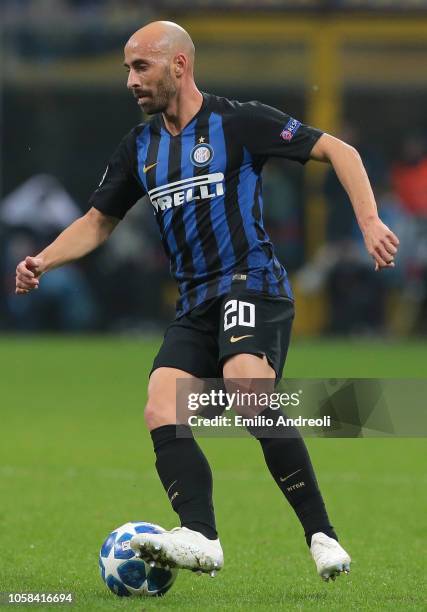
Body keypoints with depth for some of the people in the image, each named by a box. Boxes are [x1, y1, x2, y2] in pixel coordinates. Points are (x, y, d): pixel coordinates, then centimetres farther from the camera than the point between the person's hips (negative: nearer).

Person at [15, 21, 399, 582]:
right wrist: (43, 262, 7)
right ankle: (201, 538, -31)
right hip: (195, 304, 7)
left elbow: (338, 151, -2)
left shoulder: (239, 122, -3)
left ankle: (322, 536, -27)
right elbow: (98, 221, 25)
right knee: (160, 410, -17)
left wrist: (370, 222, -14)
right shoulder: (140, 147, 15)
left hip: (252, 282, -7)